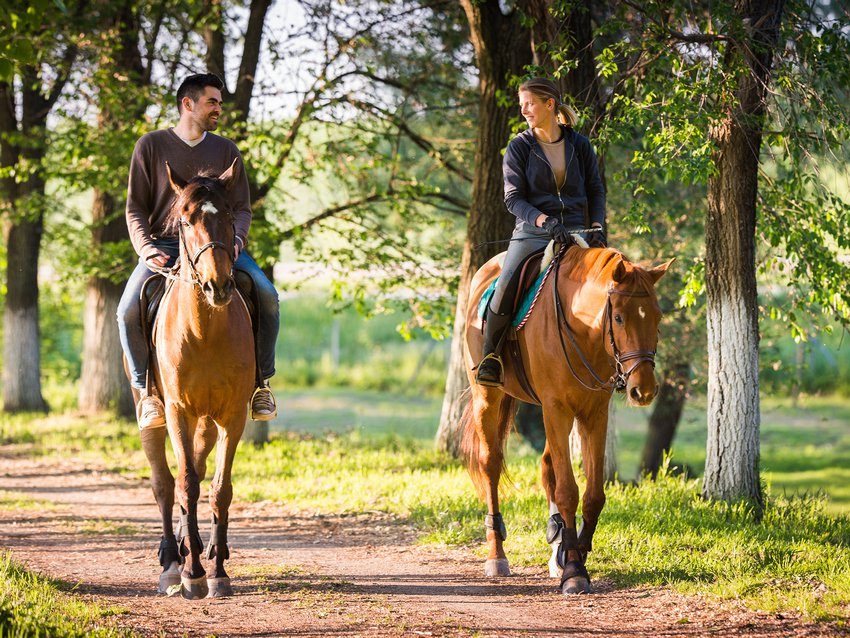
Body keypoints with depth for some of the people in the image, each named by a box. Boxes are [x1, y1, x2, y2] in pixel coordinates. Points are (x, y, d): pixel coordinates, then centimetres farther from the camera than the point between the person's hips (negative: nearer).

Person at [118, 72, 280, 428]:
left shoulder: (225, 150, 10)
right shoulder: (151, 146, 3)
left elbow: (242, 207, 10)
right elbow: (135, 208, 3)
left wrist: (236, 239, -12)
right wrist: (144, 248, -15)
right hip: (164, 247, -1)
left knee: (267, 295, -24)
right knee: (128, 310, -27)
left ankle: (260, 381, -9)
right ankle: (147, 388, -8)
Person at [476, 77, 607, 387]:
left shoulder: (580, 146, 8)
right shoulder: (519, 147, 3)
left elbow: (596, 191, 13)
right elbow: (513, 198, -3)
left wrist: (597, 226, -6)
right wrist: (545, 221, -20)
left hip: (575, 233, 2)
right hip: (533, 232, -2)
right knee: (505, 288, -25)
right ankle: (490, 357, -6)